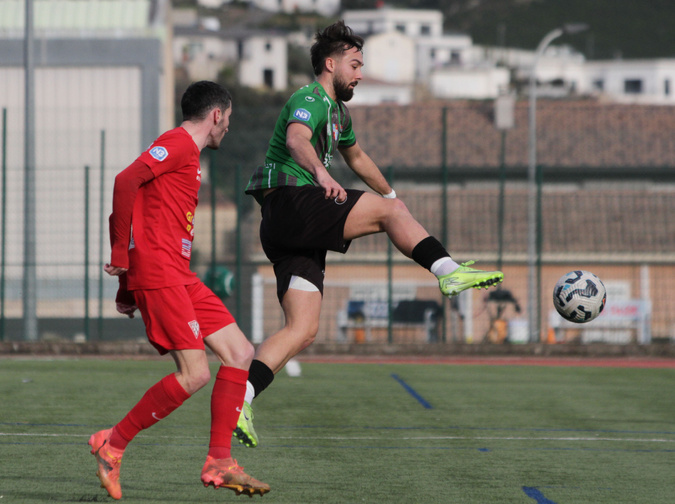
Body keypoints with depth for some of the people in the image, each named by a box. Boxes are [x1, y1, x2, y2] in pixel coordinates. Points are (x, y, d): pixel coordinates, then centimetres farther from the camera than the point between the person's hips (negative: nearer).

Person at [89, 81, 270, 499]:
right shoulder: (178, 144, -6)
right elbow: (126, 181, -20)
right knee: (195, 374, -16)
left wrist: (128, 288, 19)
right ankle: (113, 445, -5)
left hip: (180, 277, 10)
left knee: (240, 353, 5)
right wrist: (121, 256, -18)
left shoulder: (189, 154, 25)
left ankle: (219, 463, 4)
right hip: (159, 274, -10)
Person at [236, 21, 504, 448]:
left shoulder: (338, 111, 27)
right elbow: (296, 139, -29)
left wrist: (389, 191, 56)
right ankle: (448, 272, -20)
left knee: (304, 330, -3)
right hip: (290, 202, -9)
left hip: (298, 233, 9)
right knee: (390, 209, -15)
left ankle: (237, 399, -10)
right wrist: (321, 173, -48)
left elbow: (356, 156, 46)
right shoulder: (310, 99, -6)